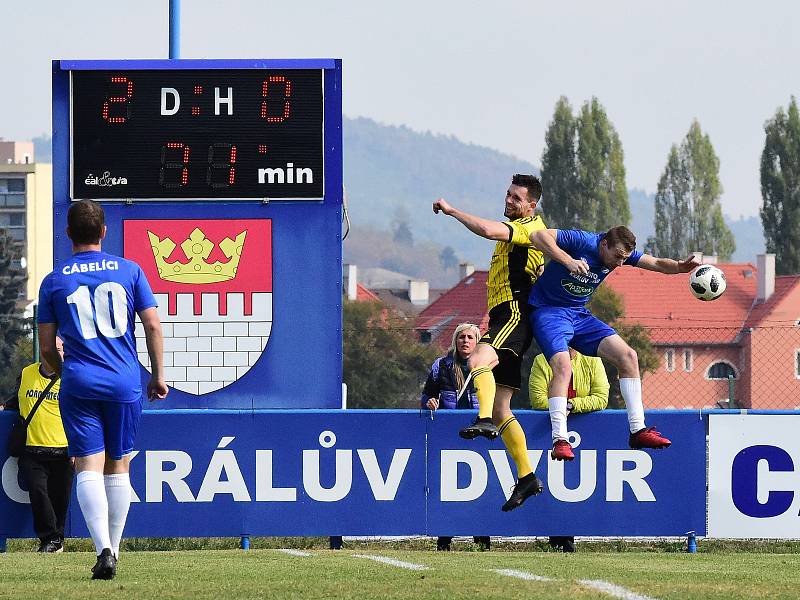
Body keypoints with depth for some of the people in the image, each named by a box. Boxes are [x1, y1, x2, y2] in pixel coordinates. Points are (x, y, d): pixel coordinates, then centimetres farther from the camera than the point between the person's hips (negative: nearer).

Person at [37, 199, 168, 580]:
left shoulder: (54, 282, 4)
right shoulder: (129, 271, 4)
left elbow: (47, 347, 7)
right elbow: (152, 325, 1)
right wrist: (158, 375, 11)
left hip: (79, 386, -1)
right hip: (125, 384, 1)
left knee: (88, 468, -5)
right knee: (118, 467, 13)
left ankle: (103, 549, -23)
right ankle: (113, 551, 17)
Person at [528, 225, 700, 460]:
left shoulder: (622, 252, -2)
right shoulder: (581, 241, -21)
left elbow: (657, 263, -5)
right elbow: (538, 236, -28)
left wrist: (681, 266, -27)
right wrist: (568, 261, -39)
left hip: (579, 315, 7)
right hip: (548, 310, -7)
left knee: (628, 357, -3)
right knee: (563, 366, -29)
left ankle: (638, 430, 1)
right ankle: (559, 441, -25)